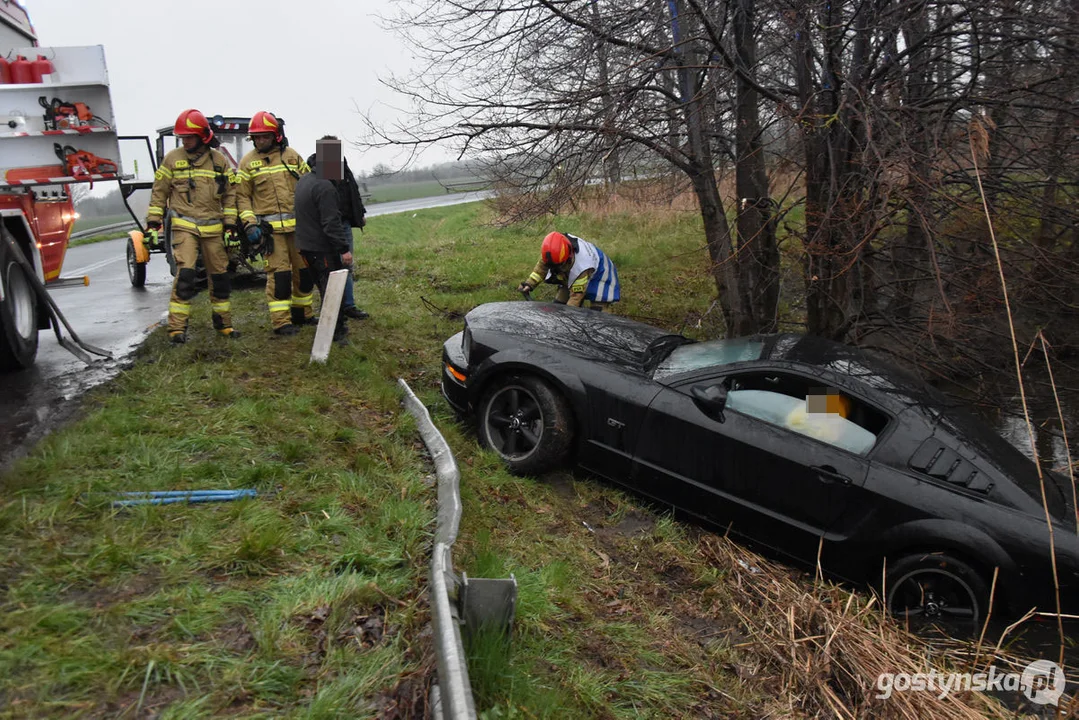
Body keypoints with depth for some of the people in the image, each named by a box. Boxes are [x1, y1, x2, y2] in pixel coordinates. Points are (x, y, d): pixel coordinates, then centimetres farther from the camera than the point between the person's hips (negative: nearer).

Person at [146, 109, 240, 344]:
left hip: (213, 229, 3)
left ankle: (223, 323, 22)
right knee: (185, 274, -15)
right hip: (183, 226, -2)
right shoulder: (173, 158, 3)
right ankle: (177, 327, -9)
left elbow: (230, 193, 11)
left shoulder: (219, 161, 7)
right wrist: (154, 220, 4)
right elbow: (159, 191, 7)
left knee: (219, 276, 8)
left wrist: (230, 223, 5)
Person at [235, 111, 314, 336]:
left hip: (298, 224, 4)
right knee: (279, 273, -8)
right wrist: (249, 224, -9)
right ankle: (281, 321, -1)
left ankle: (302, 313, 25)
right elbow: (242, 196, 2)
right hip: (270, 228, -4)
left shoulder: (292, 156, 9)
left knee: (305, 270, 10)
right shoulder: (248, 162, 2)